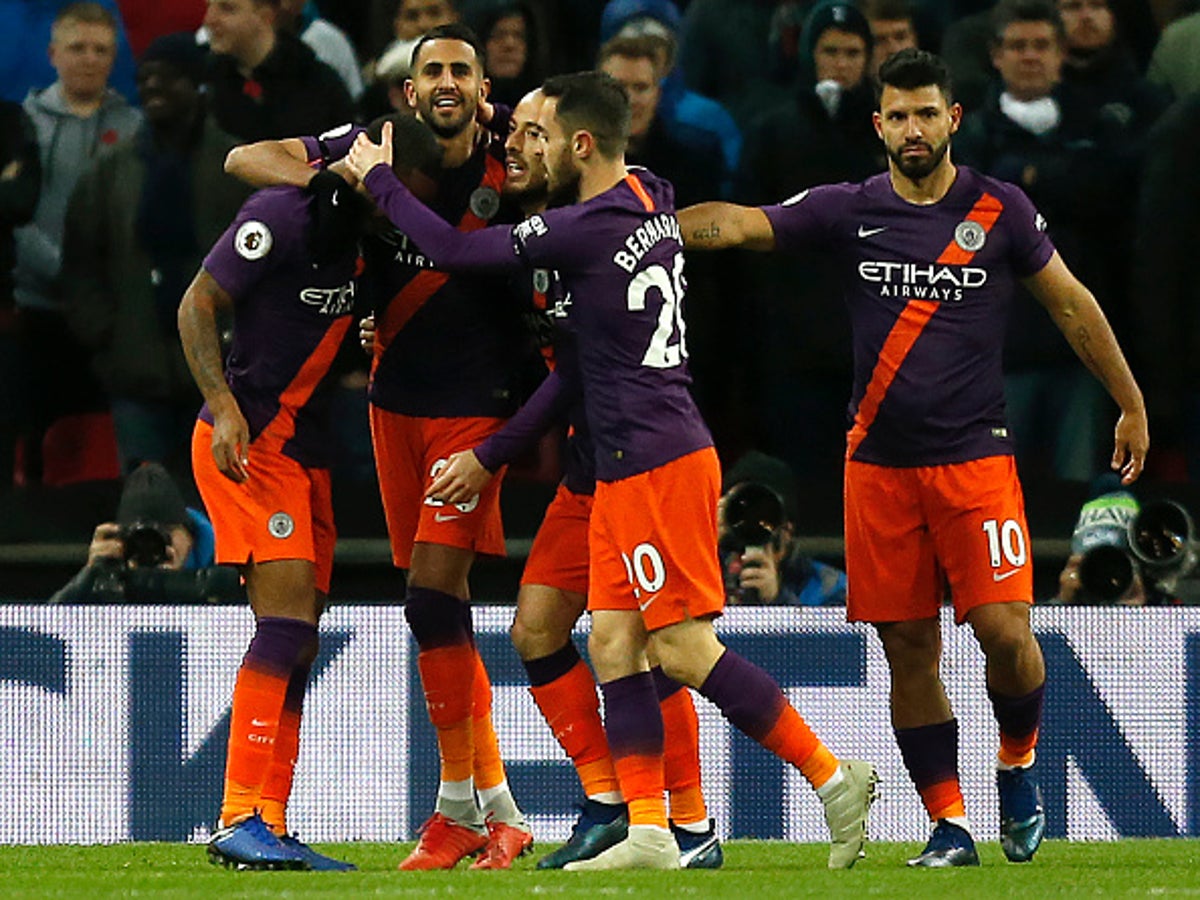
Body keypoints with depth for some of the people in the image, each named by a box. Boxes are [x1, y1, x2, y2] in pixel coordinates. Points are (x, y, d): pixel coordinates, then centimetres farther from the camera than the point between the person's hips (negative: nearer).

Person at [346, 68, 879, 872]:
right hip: (627, 471, 9)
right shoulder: (649, 202, 10)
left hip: (655, 464, -9)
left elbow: (455, 251, -12)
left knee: (687, 649, -7)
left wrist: (378, 179, 1)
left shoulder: (586, 231, -17)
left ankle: (833, 775, -4)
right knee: (613, 640, 6)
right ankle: (649, 830, 3)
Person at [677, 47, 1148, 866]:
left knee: (1005, 630, -13)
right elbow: (735, 224, -4)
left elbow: (1072, 305, 10)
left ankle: (1018, 763, 15)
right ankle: (948, 823, 10)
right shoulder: (849, 212, 3)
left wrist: (1132, 406, 13)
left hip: (975, 457, -2)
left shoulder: (1000, 211, 1)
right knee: (909, 650, 2)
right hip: (879, 463, 2)